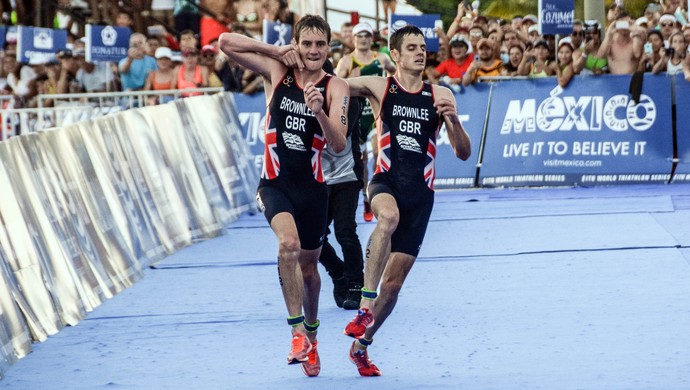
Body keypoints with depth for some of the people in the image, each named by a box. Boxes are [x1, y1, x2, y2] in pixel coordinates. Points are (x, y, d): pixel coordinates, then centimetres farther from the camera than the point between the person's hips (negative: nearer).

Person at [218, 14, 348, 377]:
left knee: (308, 266, 13)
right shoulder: (276, 71, -2)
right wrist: (277, 50, -10)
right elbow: (226, 42, -4)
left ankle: (310, 338, 36)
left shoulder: (336, 88, -5)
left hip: (312, 186, 1)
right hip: (275, 182, -1)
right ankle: (297, 331, -23)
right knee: (289, 244, -28)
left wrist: (319, 112, -34)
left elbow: (339, 145, -16)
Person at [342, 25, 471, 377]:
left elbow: (464, 153, 6)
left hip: (420, 193, 3)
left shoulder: (440, 95, 6)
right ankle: (365, 307, -40)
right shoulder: (378, 87, 2)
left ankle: (362, 344, 24)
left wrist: (453, 119, -14)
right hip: (386, 182, -3)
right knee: (389, 216, -40)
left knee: (393, 283, 2)